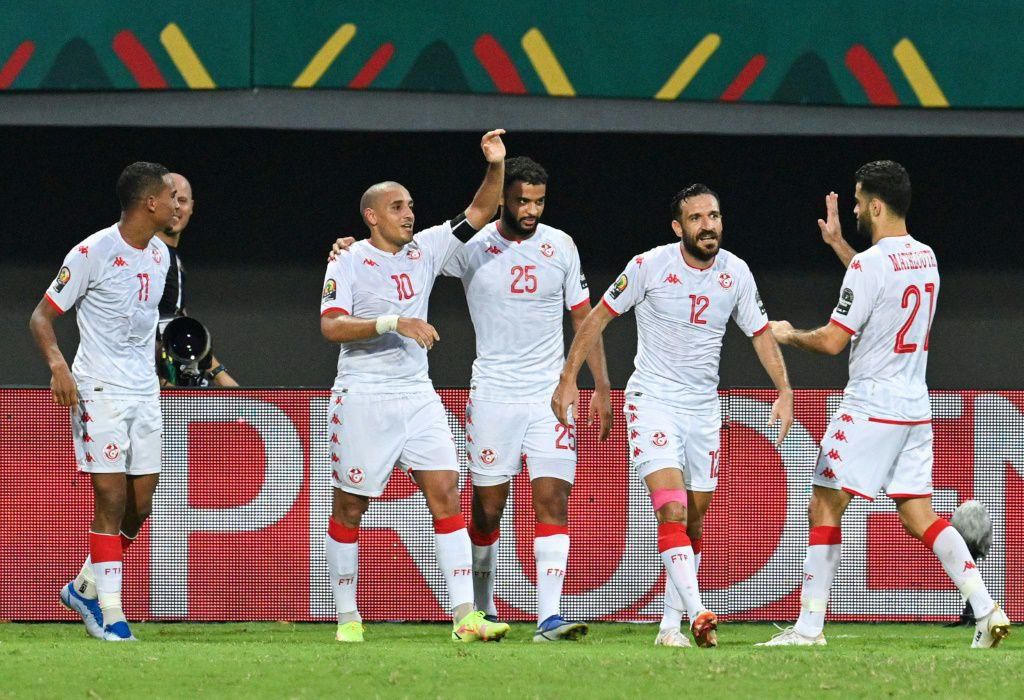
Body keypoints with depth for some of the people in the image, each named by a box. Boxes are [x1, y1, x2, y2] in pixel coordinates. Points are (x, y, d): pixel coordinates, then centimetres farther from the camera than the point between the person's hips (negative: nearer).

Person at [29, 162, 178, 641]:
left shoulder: (159, 255, 10)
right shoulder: (94, 252, -12)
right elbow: (41, 317, -9)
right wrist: (58, 365, -26)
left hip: (145, 394, 7)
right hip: (99, 391, -7)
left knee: (140, 505, 5)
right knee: (111, 500, -10)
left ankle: (85, 588, 23)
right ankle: (110, 614, -7)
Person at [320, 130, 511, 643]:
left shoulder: (425, 250, 11)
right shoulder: (348, 263, -4)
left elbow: (479, 214, 11)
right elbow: (331, 325, -16)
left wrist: (496, 167, -6)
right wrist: (393, 322, -24)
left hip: (417, 396, 5)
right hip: (363, 398, -5)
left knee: (446, 494, -7)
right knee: (350, 506, 2)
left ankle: (465, 616, -13)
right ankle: (347, 616, 13)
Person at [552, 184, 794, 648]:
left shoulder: (735, 273, 0)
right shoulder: (650, 267, -11)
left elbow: (761, 333, 10)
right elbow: (599, 316, -2)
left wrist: (784, 391, -1)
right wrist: (568, 379, -5)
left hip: (703, 408, 5)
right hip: (653, 401, -5)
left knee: (694, 522, 7)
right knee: (672, 511, -20)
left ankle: (670, 624, 15)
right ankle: (697, 614, -30)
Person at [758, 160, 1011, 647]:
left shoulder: (869, 264, -15)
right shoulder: (925, 257, 10)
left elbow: (832, 341, -14)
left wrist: (789, 334, 5)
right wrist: (837, 243, 37)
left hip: (870, 407, -8)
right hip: (916, 409, 8)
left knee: (824, 507, 1)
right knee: (919, 516, 7)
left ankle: (809, 626, -1)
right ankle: (986, 610, -8)